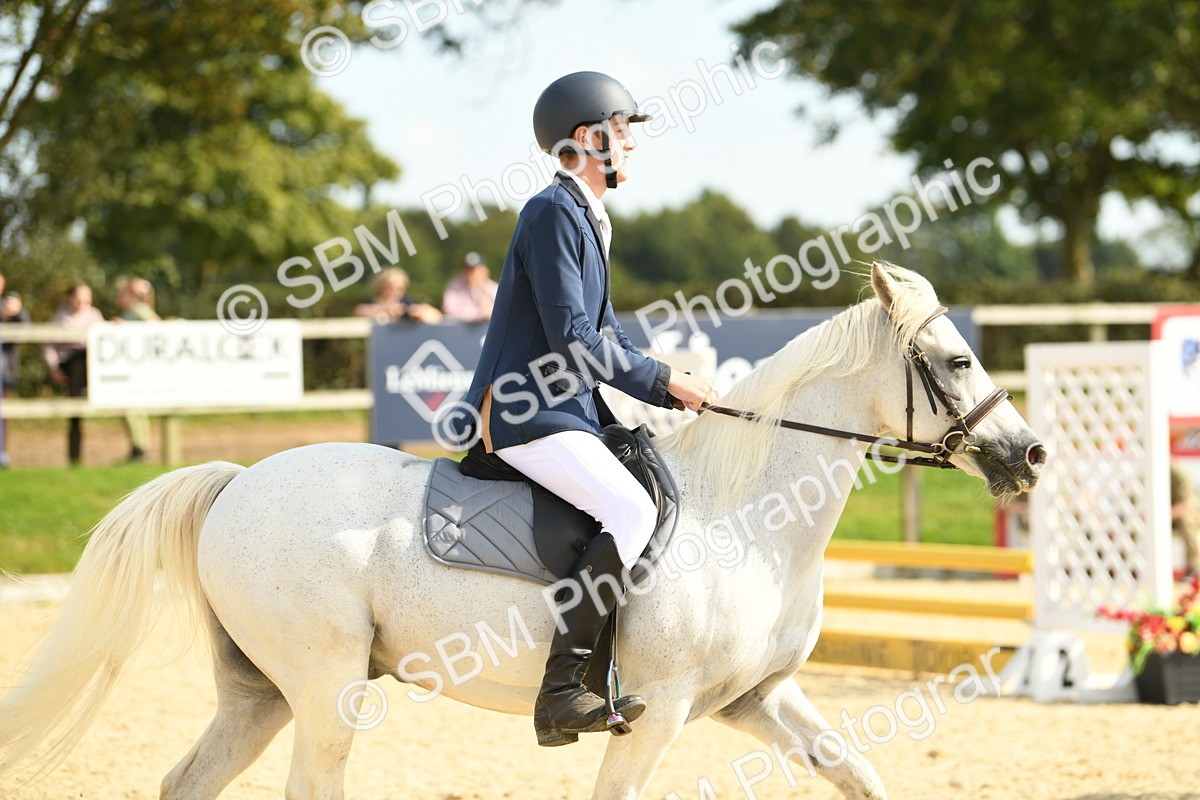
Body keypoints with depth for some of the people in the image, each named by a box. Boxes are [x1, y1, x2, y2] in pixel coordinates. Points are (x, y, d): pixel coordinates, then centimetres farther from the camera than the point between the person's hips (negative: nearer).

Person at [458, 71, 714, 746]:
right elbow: (572, 337, -19)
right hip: (525, 413, -11)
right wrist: (664, 381, -12)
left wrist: (674, 388, 9)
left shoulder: (587, 219, 18)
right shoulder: (553, 213, -13)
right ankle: (561, 692, -30)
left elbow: (606, 331, 21)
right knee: (632, 509, -26)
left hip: (567, 406, 11)